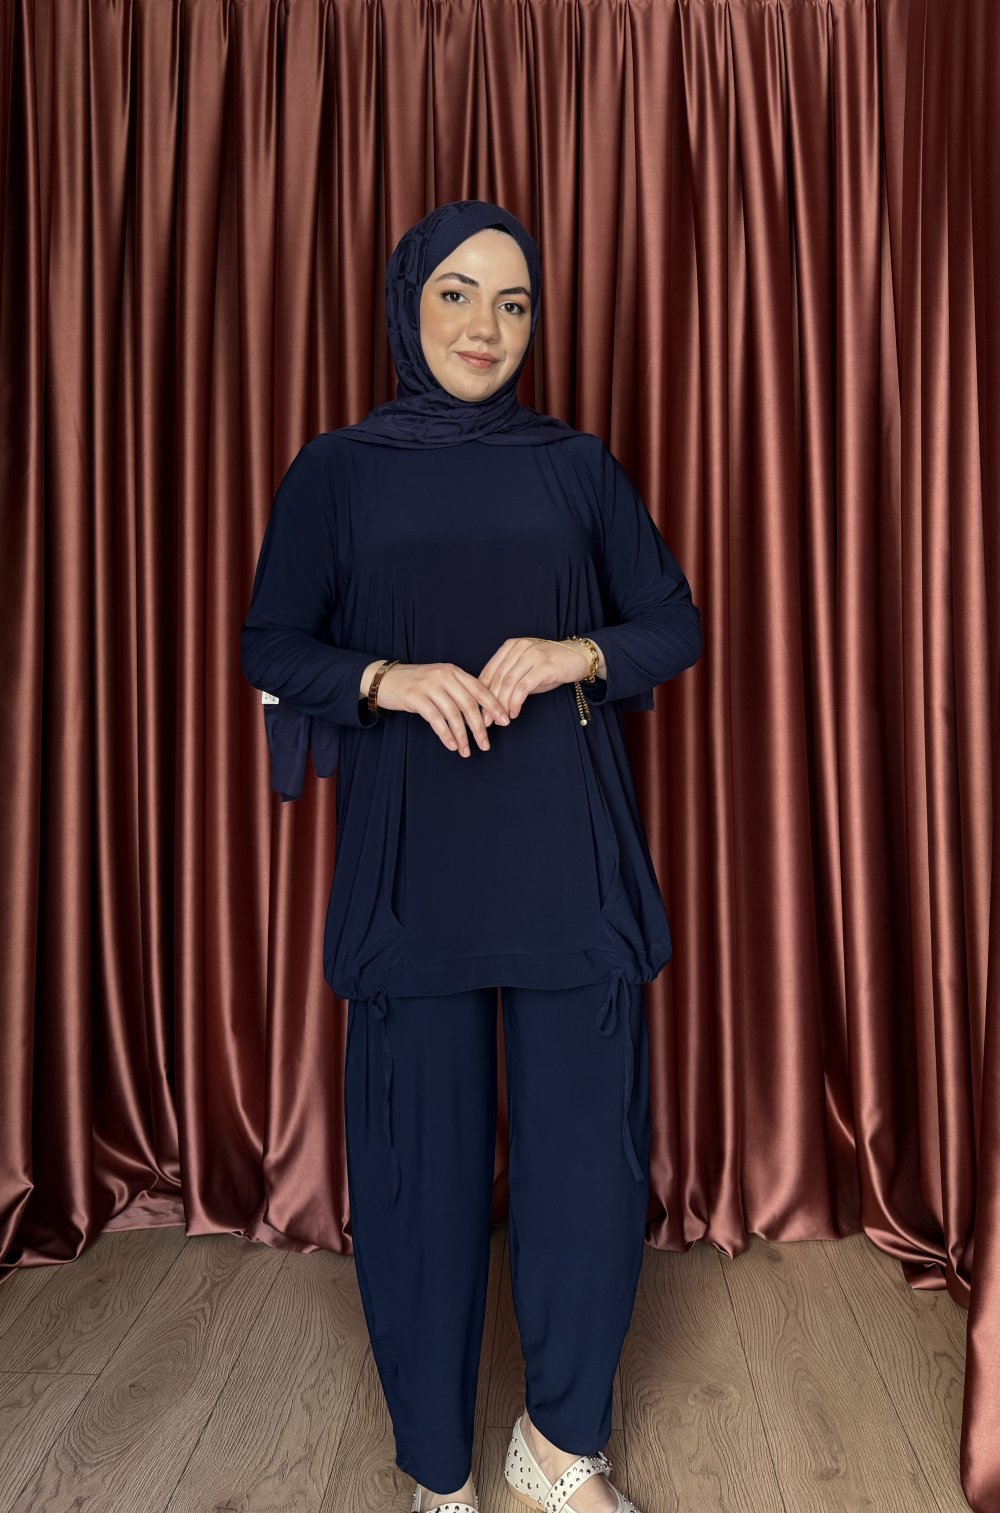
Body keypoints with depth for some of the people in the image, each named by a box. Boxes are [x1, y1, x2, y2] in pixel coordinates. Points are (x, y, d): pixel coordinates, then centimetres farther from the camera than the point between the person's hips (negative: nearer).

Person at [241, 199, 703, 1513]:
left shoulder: (580, 468, 9)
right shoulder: (337, 471, 7)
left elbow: (676, 627, 10)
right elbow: (268, 644, 6)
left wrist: (575, 654, -10)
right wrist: (386, 678, -13)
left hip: (568, 854, 2)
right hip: (412, 861, -1)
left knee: (591, 1143, 3)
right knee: (421, 1146, 4)